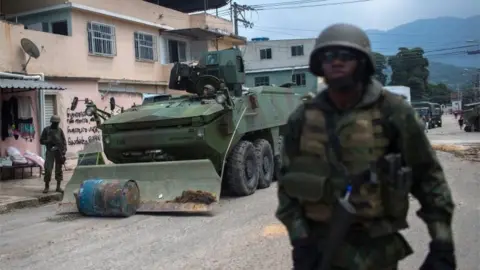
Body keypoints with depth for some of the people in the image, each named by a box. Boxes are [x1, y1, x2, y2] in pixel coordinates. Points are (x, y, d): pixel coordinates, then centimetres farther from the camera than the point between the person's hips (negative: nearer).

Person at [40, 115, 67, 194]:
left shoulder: (60, 130, 6)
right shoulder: (46, 130, 2)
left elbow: (64, 141, 5)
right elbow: (41, 141, 4)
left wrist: (64, 151, -6)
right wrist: (49, 141, -14)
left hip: (59, 152, 2)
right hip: (50, 152, -2)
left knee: (59, 169, 3)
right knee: (48, 169, -6)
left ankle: (58, 187, 9)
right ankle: (46, 187, 5)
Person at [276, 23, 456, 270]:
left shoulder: (393, 112, -7)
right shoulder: (302, 118, 0)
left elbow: (427, 176, -3)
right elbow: (288, 181, 5)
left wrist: (442, 245, -6)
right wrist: (299, 240, -3)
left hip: (374, 250, -2)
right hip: (317, 246, 2)